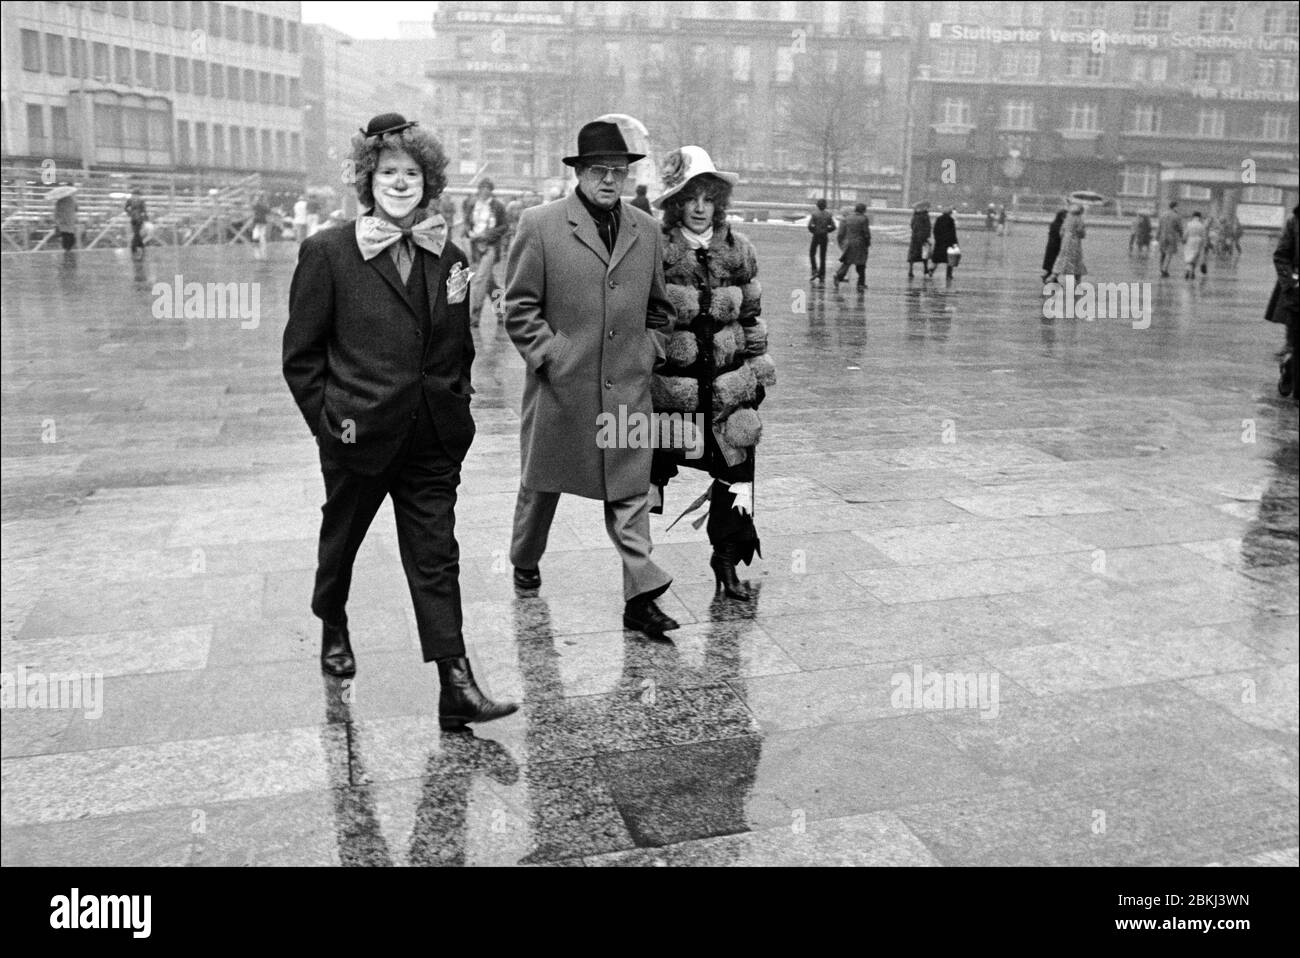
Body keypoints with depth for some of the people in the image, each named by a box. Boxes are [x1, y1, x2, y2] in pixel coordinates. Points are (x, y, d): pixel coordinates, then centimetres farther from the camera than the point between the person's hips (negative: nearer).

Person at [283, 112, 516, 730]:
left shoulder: (447, 258, 6)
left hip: (434, 439, 3)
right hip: (360, 435, -2)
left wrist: (454, 398, 1)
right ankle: (333, 628, 48)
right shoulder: (327, 253, -7)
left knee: (436, 560, 1)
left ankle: (457, 690, 1)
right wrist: (328, 419, -7)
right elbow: (301, 354, -4)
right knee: (341, 540, 19)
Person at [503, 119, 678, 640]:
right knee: (542, 480, 16)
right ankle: (525, 560, 40)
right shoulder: (540, 225, -4)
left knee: (631, 490, 0)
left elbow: (659, 308, 18)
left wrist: (648, 354, 7)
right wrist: (550, 354, -11)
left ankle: (641, 596, 3)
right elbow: (520, 307, -4)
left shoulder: (646, 230, 9)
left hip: (628, 387, 2)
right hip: (559, 383, -2)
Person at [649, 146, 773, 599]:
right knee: (651, 470, 7)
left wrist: (757, 372, 14)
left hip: (729, 387, 3)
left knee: (736, 472, 4)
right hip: (667, 386, -3)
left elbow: (751, 318, 14)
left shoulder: (739, 251, 6)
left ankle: (727, 560, 21)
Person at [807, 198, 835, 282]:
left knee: (812, 254, 13)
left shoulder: (814, 214, -8)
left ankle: (815, 271, -2)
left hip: (816, 236, -3)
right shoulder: (828, 215, 1)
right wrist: (826, 230, 12)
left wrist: (813, 231, 3)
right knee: (822, 257, 9)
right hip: (825, 237, 3)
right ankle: (822, 276, 9)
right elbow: (833, 227, -2)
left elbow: (810, 226, -15)